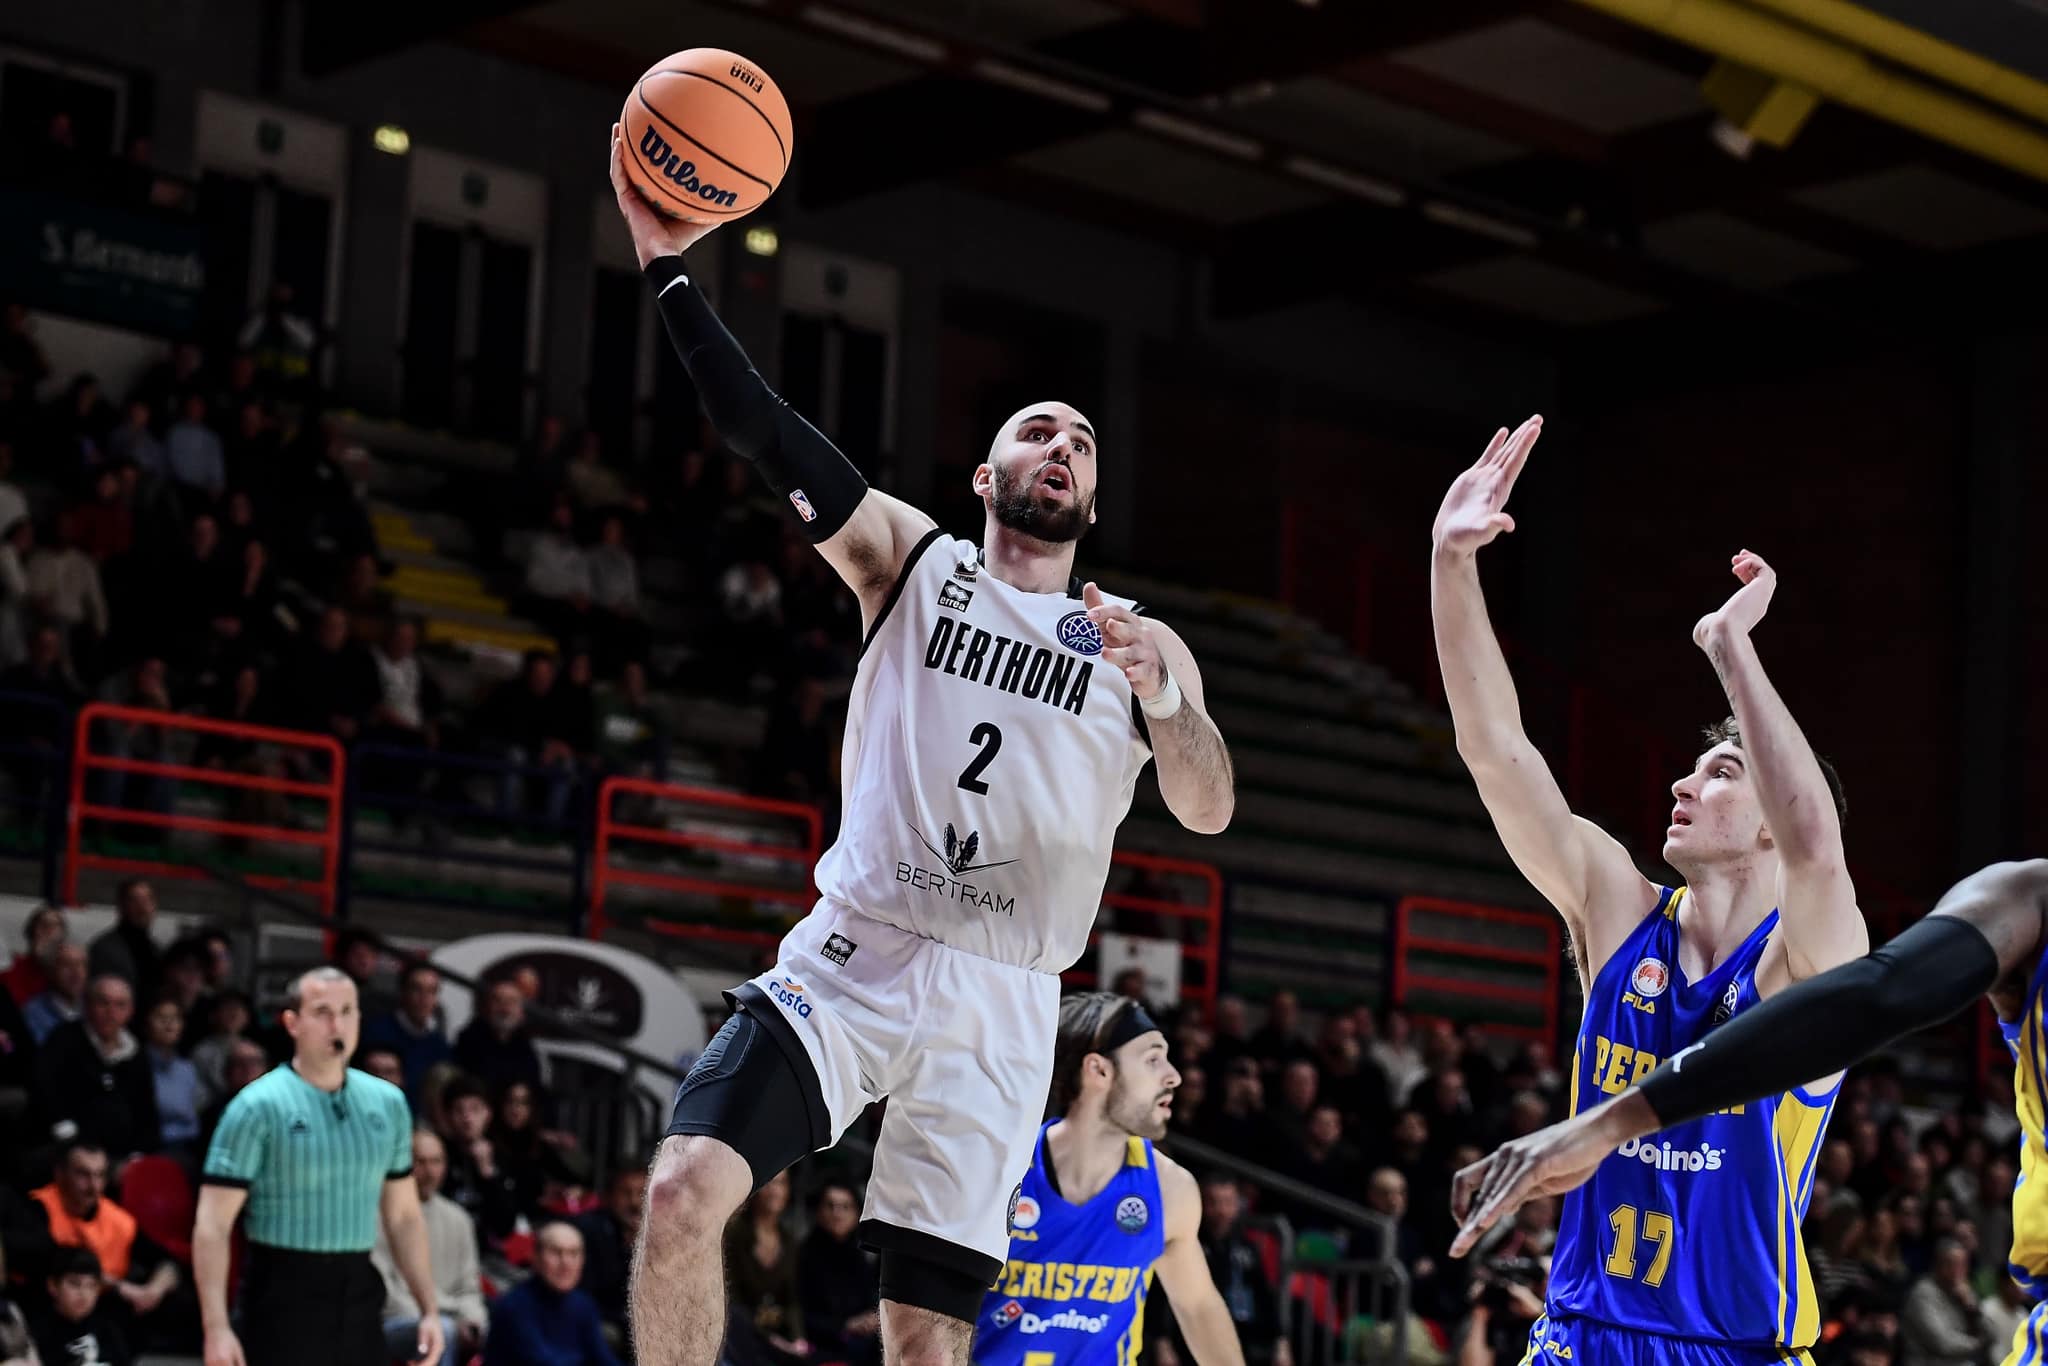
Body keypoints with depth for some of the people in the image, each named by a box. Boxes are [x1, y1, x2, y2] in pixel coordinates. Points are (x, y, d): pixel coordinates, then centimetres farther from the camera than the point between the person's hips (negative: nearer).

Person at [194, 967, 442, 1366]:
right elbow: (212, 1226, -11)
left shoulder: (388, 1103, 8)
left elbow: (404, 1217, 16)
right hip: (283, 1296, -5)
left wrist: (429, 1308, 10)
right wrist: (216, 1327, -19)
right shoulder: (258, 1107, -8)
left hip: (360, 1296, 5)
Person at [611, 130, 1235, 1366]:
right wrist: (671, 267, -10)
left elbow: (1209, 811, -1)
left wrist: (1162, 696, -21)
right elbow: (764, 432, -1)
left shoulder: (1138, 639, 12)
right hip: (853, 958, -1)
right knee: (685, 1194, -22)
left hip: (999, 1005, 1)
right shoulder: (909, 560, 9)